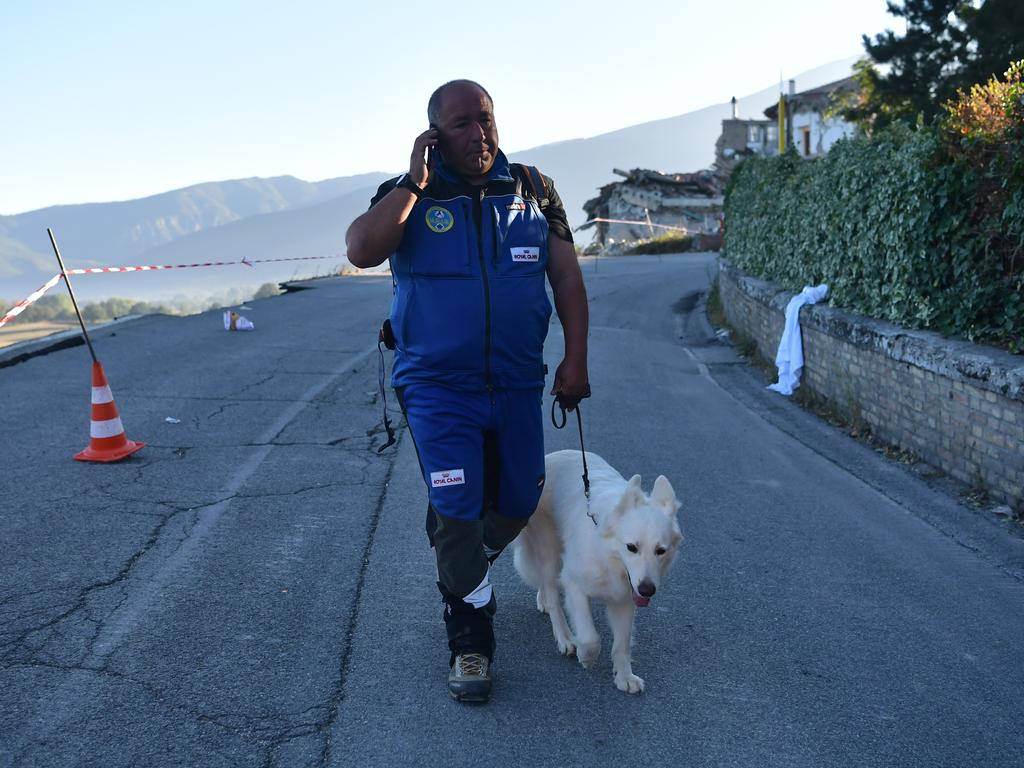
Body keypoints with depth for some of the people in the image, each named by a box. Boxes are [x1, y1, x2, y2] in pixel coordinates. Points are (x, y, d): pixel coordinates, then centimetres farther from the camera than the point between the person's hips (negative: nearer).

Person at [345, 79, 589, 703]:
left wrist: (576, 358, -2)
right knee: (455, 510, -5)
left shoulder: (534, 191, 4)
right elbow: (362, 250, -22)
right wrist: (415, 184, -18)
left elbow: (568, 278, 5)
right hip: (439, 387, -3)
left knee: (519, 500, 14)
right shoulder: (410, 196, -3)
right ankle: (471, 640, 12)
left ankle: (461, 574, 44)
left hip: (517, 385, 4)